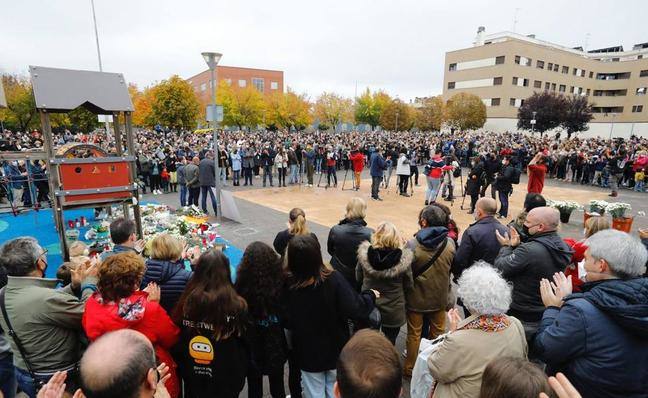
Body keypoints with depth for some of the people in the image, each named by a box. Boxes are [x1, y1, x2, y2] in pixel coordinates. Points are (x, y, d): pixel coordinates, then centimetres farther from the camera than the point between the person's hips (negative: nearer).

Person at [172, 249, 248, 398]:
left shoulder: (187, 301, -17)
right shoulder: (236, 306, -26)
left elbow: (176, 341, -3)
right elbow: (246, 346, -12)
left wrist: (183, 368, 14)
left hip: (192, 377, 3)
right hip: (226, 381, -2)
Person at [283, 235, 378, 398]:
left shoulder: (287, 285, -24)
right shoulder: (334, 280, -28)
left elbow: (286, 322, -12)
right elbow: (356, 309, -27)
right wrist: (371, 295, -8)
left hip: (308, 354, 0)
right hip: (336, 351, 0)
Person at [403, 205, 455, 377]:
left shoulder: (412, 245, -26)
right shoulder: (450, 243, -15)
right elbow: (451, 269, 0)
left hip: (417, 298, -3)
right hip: (439, 298, 3)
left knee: (414, 335, 17)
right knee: (438, 333, 23)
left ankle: (410, 367, 32)